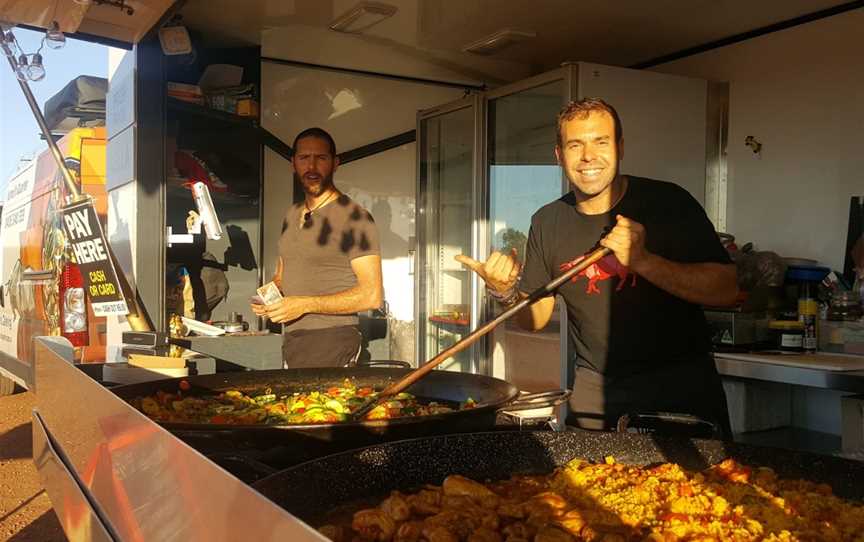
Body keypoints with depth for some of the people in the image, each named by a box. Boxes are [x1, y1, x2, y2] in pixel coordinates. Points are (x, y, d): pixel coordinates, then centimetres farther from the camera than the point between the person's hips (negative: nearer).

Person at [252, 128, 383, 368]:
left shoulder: (355, 217, -10)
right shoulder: (291, 215, 14)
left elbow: (371, 295, -16)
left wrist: (304, 305, -18)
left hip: (332, 342, -6)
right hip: (290, 341, 7)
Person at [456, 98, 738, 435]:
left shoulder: (668, 202, -11)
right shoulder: (547, 222, 1)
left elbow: (726, 290, -17)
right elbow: (535, 318, 7)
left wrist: (643, 260, -28)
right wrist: (506, 292, -15)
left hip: (681, 382, -2)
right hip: (597, 390, 3)